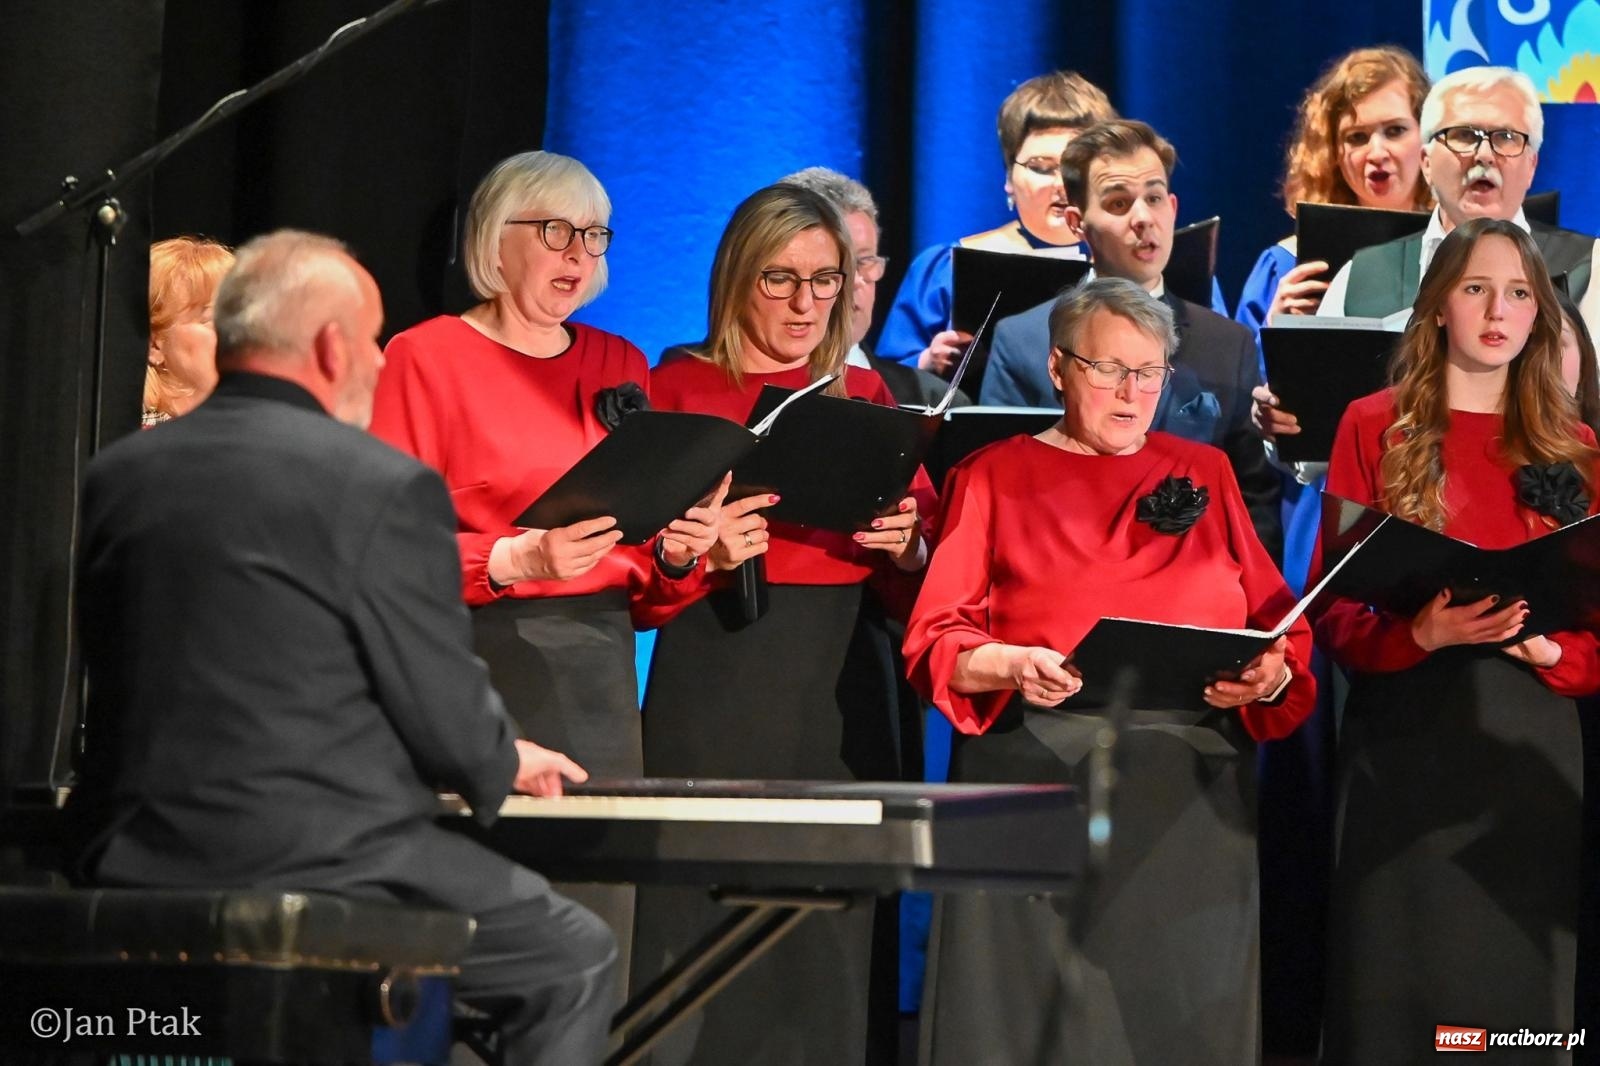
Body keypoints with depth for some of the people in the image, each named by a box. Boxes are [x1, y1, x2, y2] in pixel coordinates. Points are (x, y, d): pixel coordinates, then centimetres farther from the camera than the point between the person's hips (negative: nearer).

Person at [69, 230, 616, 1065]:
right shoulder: (384, 486, -13)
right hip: (310, 865, -7)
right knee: (575, 959, 15)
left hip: (137, 869, 7)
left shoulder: (115, 474, 5)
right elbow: (450, 726, -10)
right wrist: (506, 765, 15)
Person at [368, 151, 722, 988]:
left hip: (599, 675, 5)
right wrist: (517, 560, -20)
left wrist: (676, 554, -3)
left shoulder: (620, 368, 17)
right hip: (478, 662, -5)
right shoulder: (425, 358, 1)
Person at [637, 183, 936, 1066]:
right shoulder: (679, 390, 4)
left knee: (826, 954, 2)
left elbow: (917, 591, 14)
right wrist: (698, 551, -19)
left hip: (838, 691, 3)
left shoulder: (866, 397, 14)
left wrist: (908, 548, -7)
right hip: (714, 688, -3)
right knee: (705, 940, -6)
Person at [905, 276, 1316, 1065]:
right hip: (1040, 778, -2)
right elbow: (936, 640, -2)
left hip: (1191, 791, 2)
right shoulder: (995, 476, 7)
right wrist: (1009, 666, -22)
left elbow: (1280, 625, 11)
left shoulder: (1204, 473, 15)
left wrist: (1270, 675, -11)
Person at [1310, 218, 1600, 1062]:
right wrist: (1422, 632, -19)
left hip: (1530, 737, 2)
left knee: (1516, 976, 3)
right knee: (1398, 972, -1)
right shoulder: (1374, 428, 3)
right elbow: (1335, 606, -1)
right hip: (1403, 733, -2)